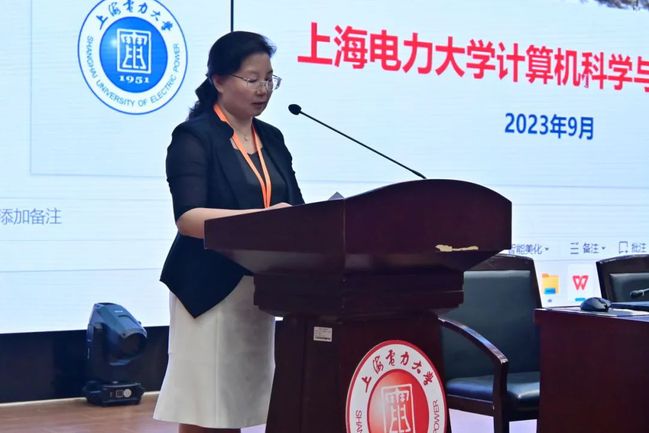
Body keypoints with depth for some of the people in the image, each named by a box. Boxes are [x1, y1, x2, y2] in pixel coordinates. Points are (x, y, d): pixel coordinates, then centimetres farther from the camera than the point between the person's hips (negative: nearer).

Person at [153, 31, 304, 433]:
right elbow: (189, 217, -18)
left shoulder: (272, 138, 15)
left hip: (261, 286, 6)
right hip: (210, 288, -6)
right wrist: (259, 219, -31)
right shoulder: (194, 137, -6)